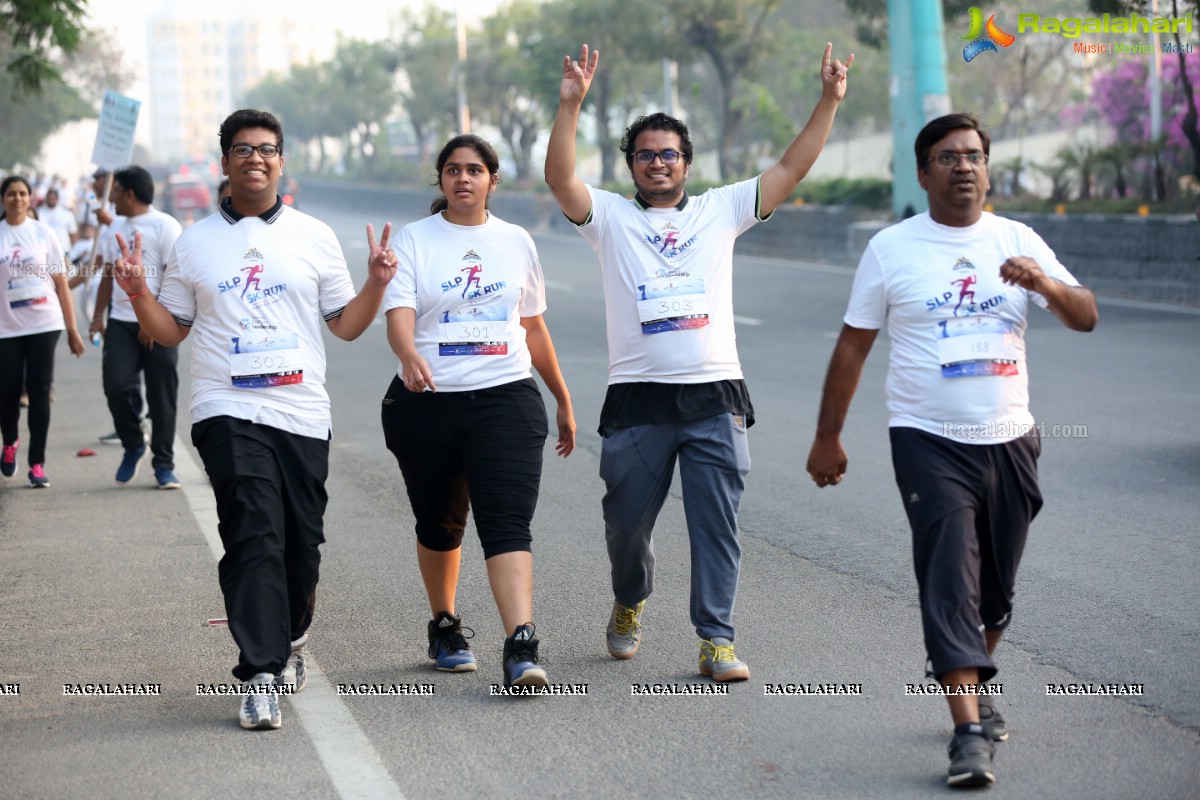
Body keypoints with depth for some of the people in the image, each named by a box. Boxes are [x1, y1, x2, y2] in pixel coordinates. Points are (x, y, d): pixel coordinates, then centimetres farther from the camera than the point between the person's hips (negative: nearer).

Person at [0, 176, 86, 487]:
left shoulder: (43, 233, 5)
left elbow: (61, 283, 7)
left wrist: (72, 329, 4)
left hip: (44, 324, 0)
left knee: (39, 393, -4)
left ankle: (37, 464, 2)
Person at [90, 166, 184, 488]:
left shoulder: (164, 226, -7)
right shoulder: (118, 229, 16)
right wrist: (98, 316, 13)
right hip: (121, 322, 5)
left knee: (161, 396, 0)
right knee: (116, 385, -9)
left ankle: (163, 464, 9)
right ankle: (132, 445, 13)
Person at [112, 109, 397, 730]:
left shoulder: (315, 237, 11)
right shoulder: (195, 243, 10)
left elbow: (345, 325, 12)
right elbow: (169, 330, 12)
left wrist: (376, 282, -5)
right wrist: (136, 291, -6)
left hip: (303, 414, 2)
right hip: (228, 410, -2)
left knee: (302, 542, 6)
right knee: (253, 535, -16)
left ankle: (289, 639, 34)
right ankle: (260, 676, -16)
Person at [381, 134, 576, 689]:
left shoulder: (516, 242, 10)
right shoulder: (414, 240, 2)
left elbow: (533, 328, 20)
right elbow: (398, 312, -13)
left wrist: (563, 399, 23)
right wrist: (408, 355, -35)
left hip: (506, 398, 0)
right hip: (427, 401, 0)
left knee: (507, 522, -14)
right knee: (439, 524, 13)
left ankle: (521, 647, -24)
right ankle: (444, 628, 35)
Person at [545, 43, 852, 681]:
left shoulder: (720, 210, 12)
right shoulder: (610, 217, 7)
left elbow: (791, 169, 8)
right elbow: (560, 179, -9)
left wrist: (828, 102, -1)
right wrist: (570, 105, -22)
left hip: (714, 400, 1)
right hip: (638, 401, 0)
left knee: (716, 525, -3)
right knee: (627, 522, 10)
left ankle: (716, 639, 2)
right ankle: (630, 604, 37)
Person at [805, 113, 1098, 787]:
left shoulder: (1019, 241, 7)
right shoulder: (892, 248, 1)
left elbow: (1086, 318, 2)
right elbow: (853, 347, 5)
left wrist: (1046, 284, -20)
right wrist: (828, 438, 5)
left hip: (1010, 440, 3)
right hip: (929, 441, -3)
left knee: (996, 587, 13)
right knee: (949, 581, -14)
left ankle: (971, 686, 37)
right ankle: (969, 734, -17)